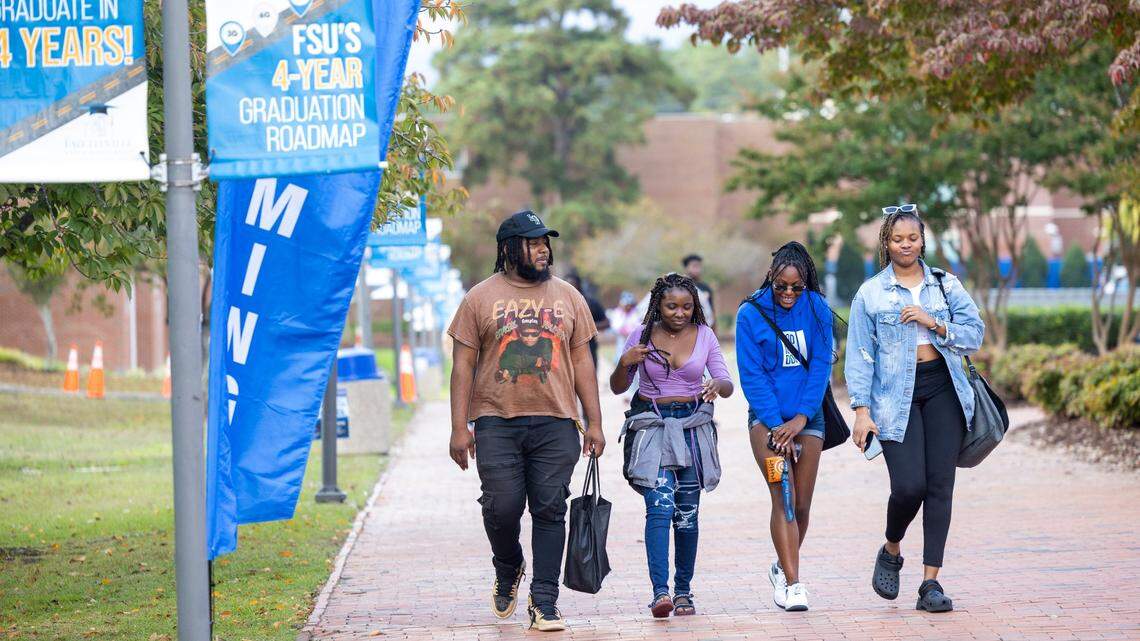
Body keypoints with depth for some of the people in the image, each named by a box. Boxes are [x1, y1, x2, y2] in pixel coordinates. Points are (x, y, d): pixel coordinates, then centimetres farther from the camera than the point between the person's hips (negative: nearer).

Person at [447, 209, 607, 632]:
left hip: (555, 423, 2)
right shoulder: (481, 299, 4)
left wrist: (594, 423, 7)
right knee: (502, 508, -5)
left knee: (550, 511, -3)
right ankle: (508, 570, 26)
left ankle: (544, 601, 2)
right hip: (497, 424, -2)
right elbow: (464, 365, 3)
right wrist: (459, 428, -3)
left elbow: (582, 362, 13)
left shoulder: (567, 297, 12)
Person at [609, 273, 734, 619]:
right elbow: (617, 387, 5)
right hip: (652, 426, -2)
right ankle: (660, 591, -23)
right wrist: (624, 363, -15)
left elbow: (727, 384, 1)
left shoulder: (704, 335, 3)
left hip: (692, 426, 2)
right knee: (660, 506, -16)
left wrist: (718, 386, -22)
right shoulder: (643, 336, -1)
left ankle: (683, 590, 14)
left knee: (687, 512, 4)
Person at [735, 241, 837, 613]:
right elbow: (752, 374, -7)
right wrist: (775, 424, -15)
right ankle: (792, 583, -19)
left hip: (807, 418, 3)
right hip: (767, 417, -3)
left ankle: (783, 567, 30)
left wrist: (801, 416, -12)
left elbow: (821, 365, -2)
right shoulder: (751, 314, -4)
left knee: (801, 504, 6)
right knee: (783, 498, -15)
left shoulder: (816, 309, 1)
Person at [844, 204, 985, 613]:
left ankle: (931, 583, -2)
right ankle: (891, 551, 17)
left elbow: (975, 332, 5)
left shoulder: (946, 285, 10)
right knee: (909, 485, -14)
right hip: (896, 396, -2)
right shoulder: (871, 293, 5)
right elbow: (859, 356, 2)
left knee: (940, 484, -5)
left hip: (943, 389, 2)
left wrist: (934, 324, -10)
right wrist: (861, 410, -6)